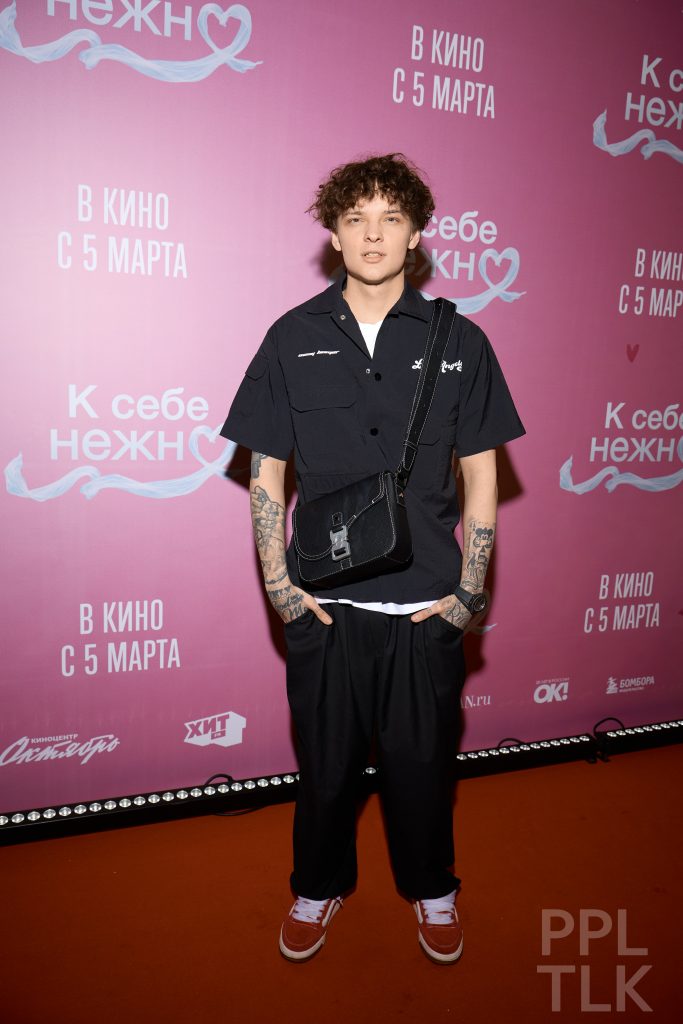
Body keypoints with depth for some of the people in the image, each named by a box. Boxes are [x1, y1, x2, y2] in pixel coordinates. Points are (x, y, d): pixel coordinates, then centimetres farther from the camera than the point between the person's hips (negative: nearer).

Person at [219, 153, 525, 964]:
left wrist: (467, 593, -1)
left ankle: (431, 889, 41)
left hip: (427, 606, 0)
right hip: (323, 602, 1)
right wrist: (278, 583, -2)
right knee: (326, 759, 15)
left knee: (421, 759, 14)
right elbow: (265, 471, 4)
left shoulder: (459, 342, 1)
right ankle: (320, 887, 41)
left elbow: (480, 477, 3)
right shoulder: (293, 338, 1)